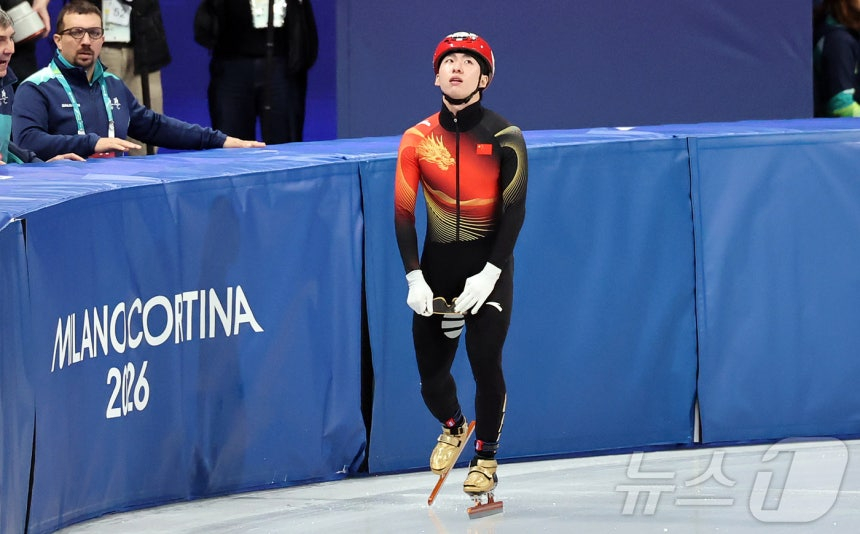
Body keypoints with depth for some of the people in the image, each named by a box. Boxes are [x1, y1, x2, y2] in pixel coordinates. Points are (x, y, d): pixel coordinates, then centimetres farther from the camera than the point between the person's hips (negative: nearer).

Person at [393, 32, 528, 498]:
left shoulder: (505, 138, -5)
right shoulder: (417, 139, 1)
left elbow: (513, 210, -7)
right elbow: (403, 213, 2)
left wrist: (489, 273, -16)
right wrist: (414, 277, -7)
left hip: (488, 266, -2)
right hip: (436, 267, 2)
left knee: (485, 363, -12)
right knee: (431, 372, 3)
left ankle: (485, 458, 7)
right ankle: (453, 427, 36)